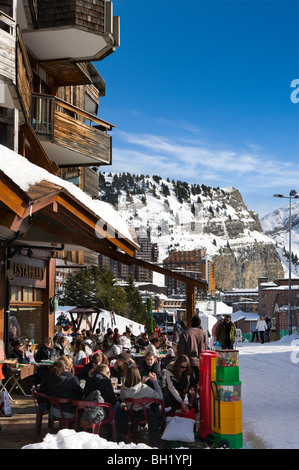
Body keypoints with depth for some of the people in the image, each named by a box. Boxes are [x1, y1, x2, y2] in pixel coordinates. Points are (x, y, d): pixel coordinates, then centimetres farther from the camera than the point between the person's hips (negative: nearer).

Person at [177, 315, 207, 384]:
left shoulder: (185, 333, -11)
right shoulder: (203, 333, 0)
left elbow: (180, 350, -6)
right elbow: (205, 348, 10)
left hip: (190, 362, -3)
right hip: (201, 362, 3)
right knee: (199, 381, 10)